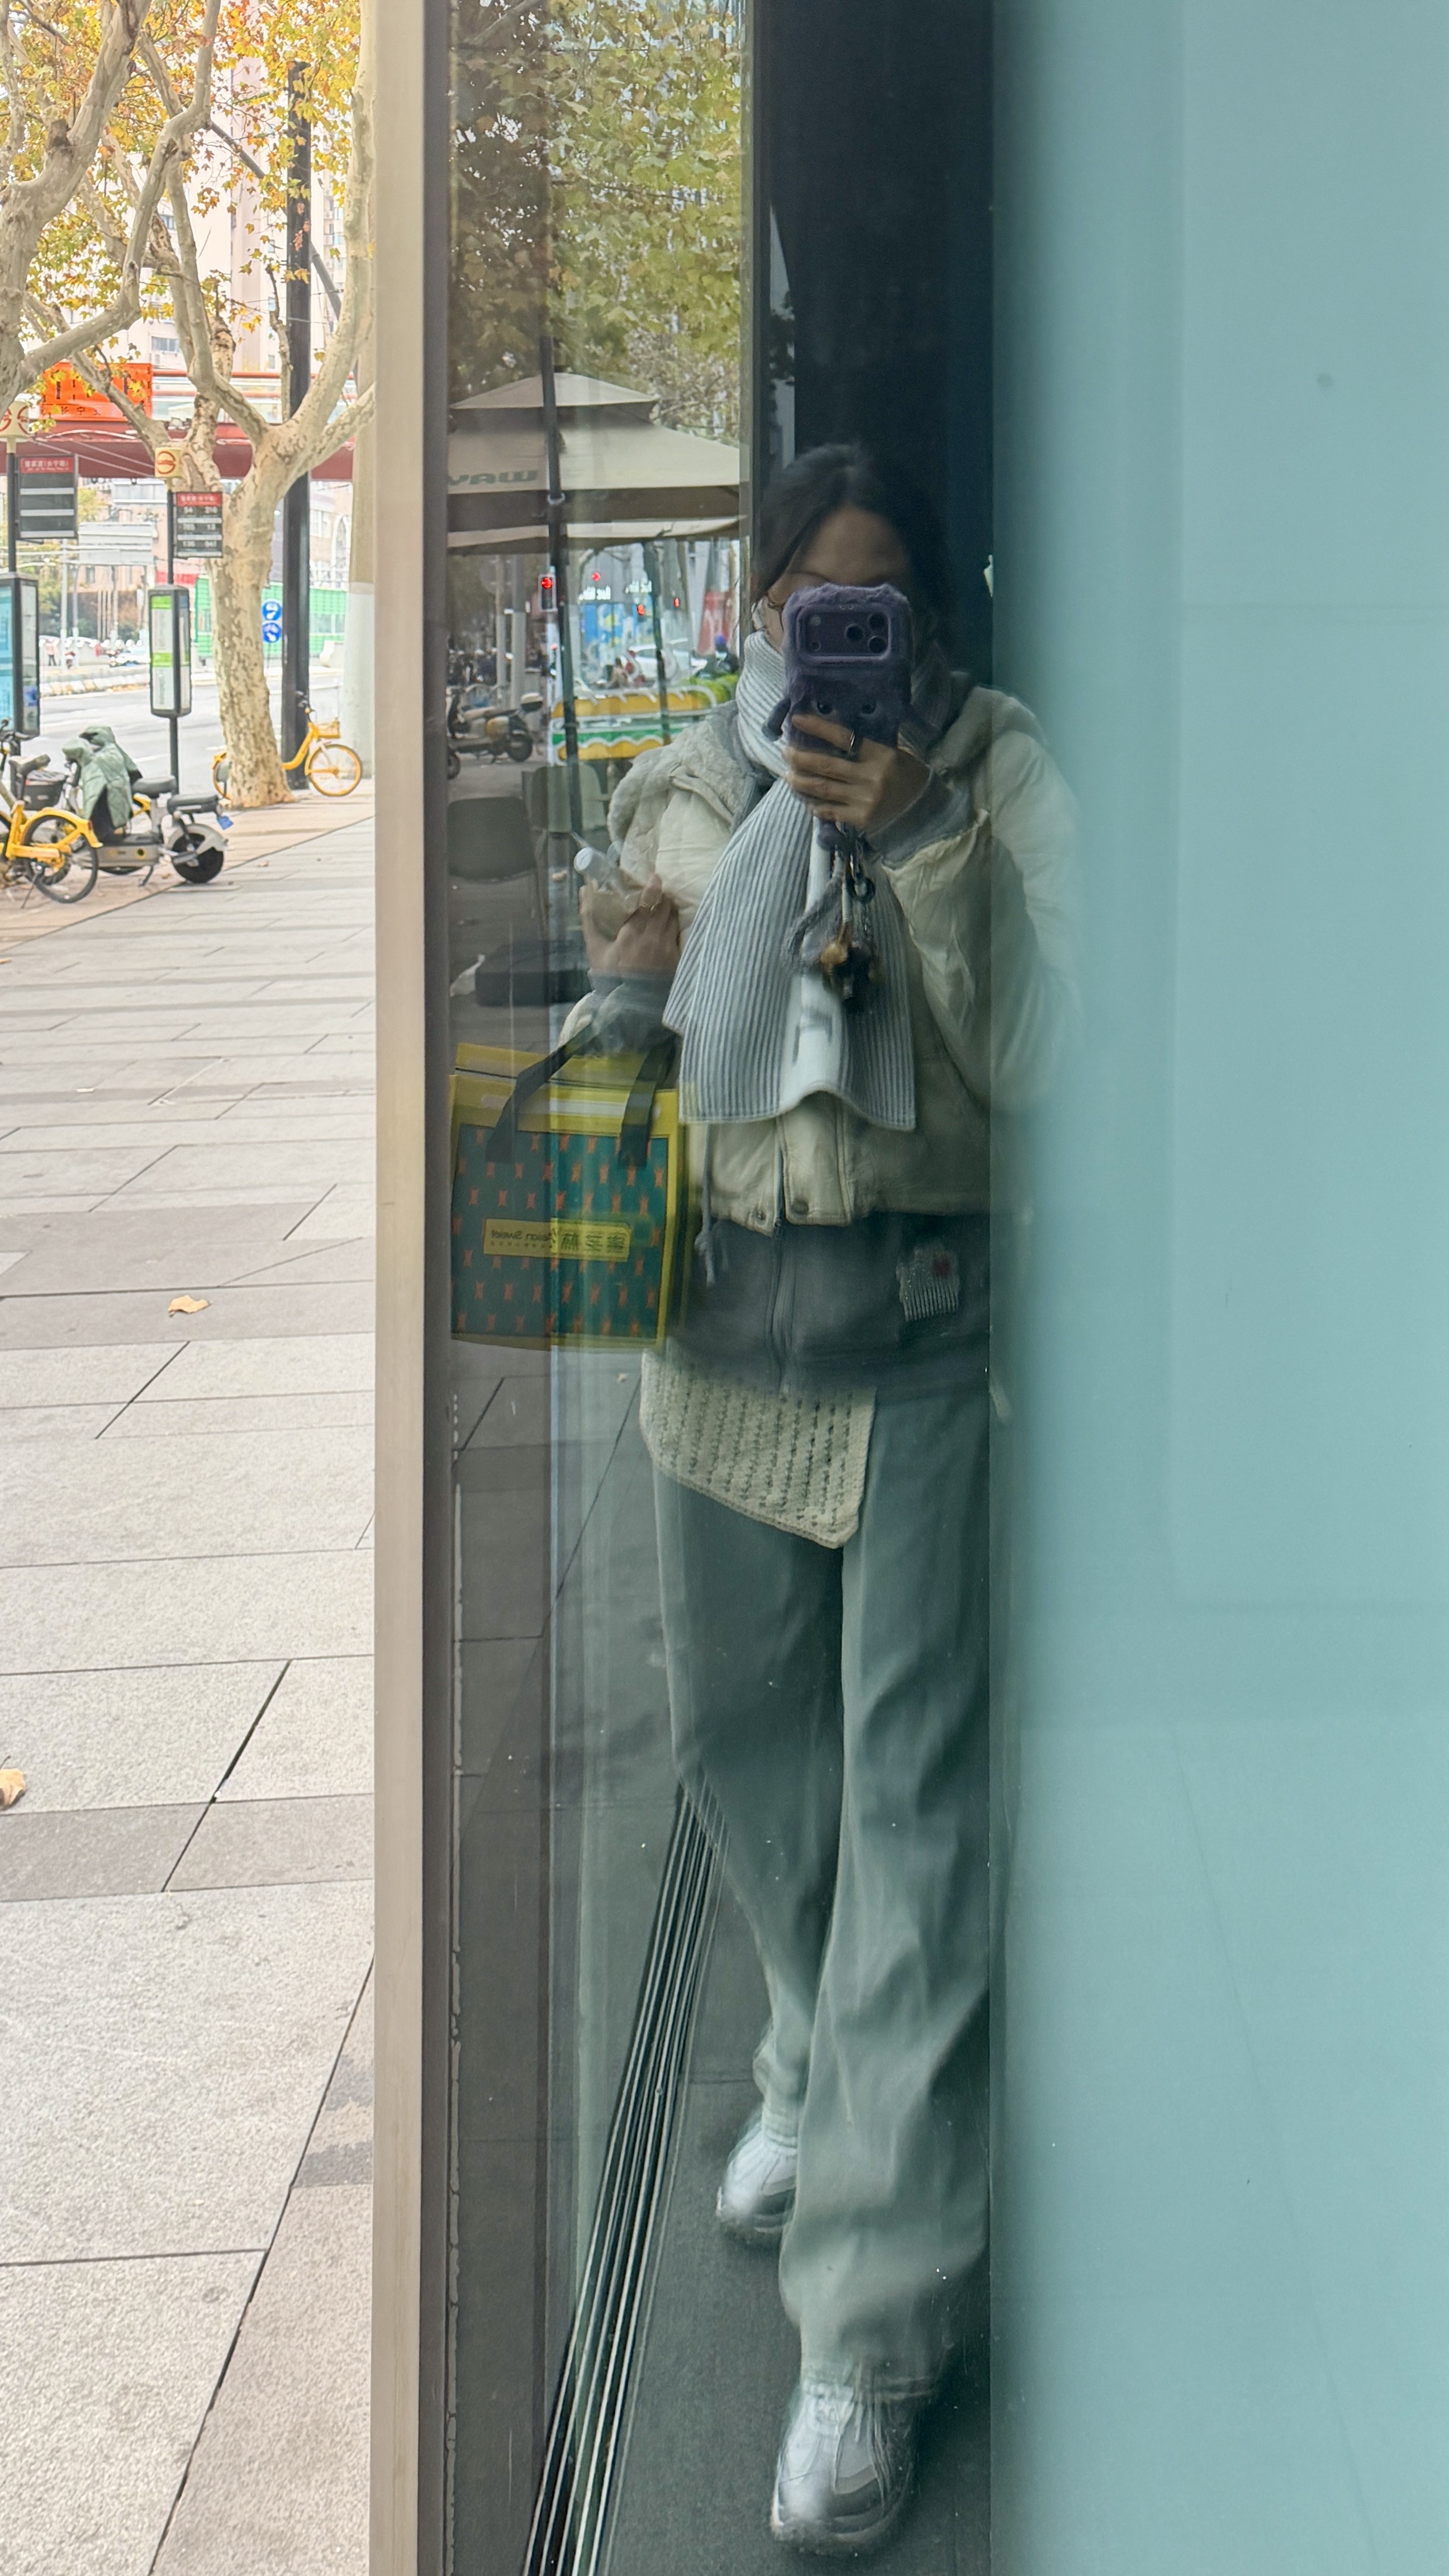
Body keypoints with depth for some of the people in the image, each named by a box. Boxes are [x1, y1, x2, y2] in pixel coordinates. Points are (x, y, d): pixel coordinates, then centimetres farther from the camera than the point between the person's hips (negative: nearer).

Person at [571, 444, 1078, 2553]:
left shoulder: (999, 770, -4)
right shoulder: (681, 793, 9)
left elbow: (1040, 1054, -15)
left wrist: (926, 845, -23)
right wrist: (626, 976, -5)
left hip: (932, 1330, -5)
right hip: (725, 1318, 5)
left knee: (915, 1786, -7)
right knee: (737, 1732, 18)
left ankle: (870, 2327, -3)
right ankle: (824, 2069, 47)